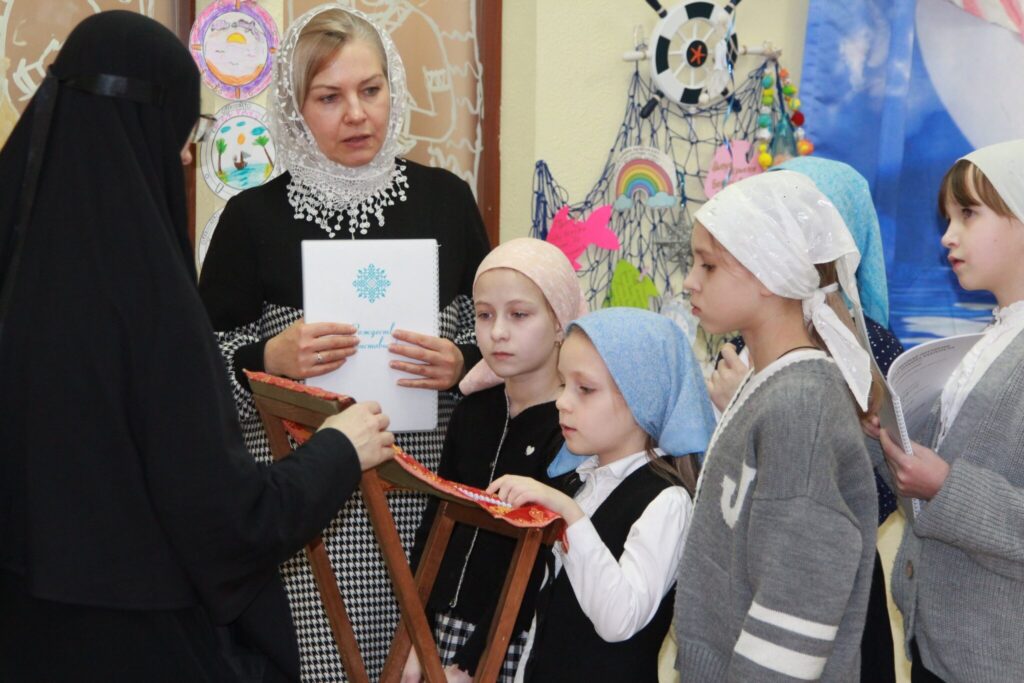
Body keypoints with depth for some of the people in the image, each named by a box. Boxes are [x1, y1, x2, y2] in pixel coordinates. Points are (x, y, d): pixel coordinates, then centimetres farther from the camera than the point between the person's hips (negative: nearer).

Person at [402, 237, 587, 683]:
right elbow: (434, 525, 10)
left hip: (519, 644, -5)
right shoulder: (473, 409, 6)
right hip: (448, 625, 5)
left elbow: (539, 566, -16)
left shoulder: (573, 428, -14)